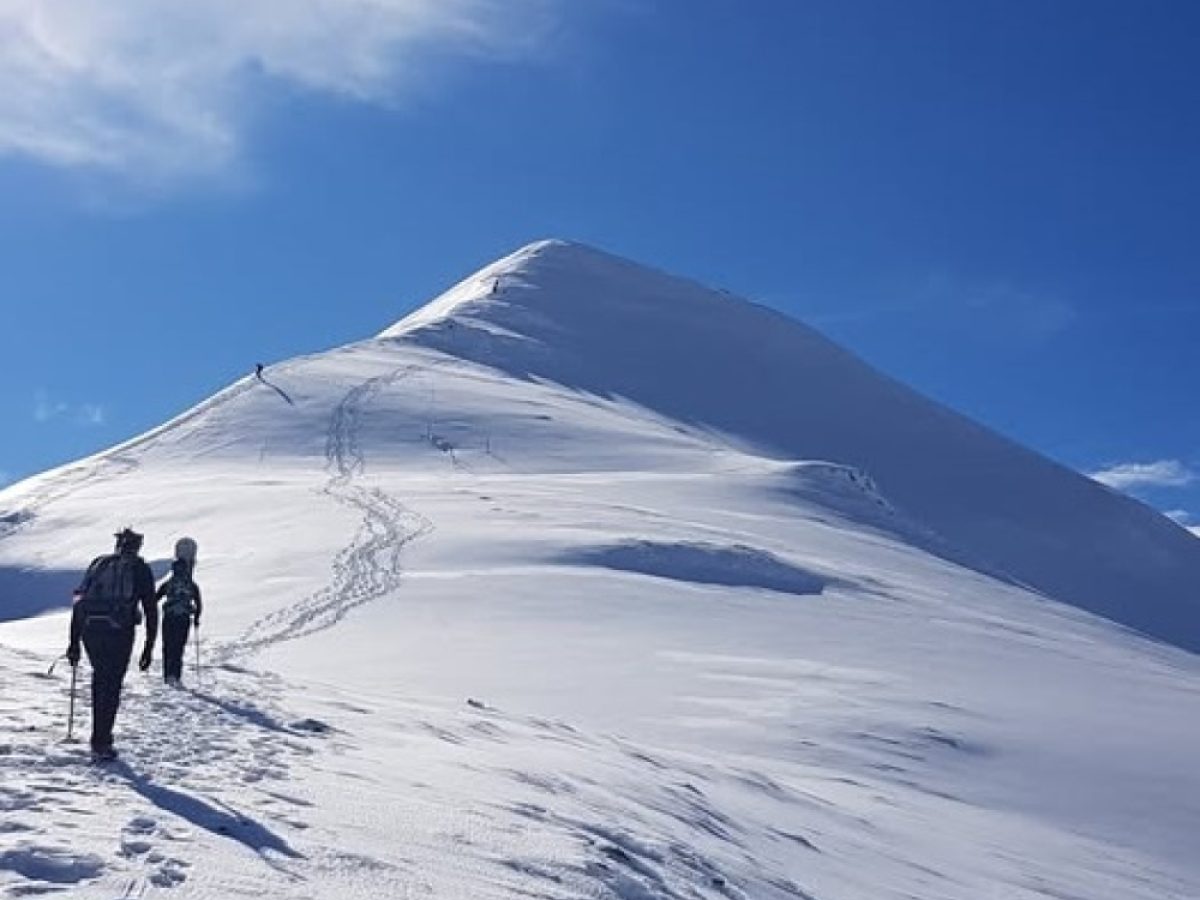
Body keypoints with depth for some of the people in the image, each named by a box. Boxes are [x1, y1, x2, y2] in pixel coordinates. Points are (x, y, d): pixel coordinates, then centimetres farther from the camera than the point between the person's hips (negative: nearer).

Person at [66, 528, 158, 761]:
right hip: (119, 631, -3)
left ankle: (101, 734, 24)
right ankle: (101, 743, 2)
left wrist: (74, 642, 20)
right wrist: (149, 648, 8)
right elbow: (151, 611, 4)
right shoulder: (140, 569, 9)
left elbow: (78, 602, 17)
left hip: (90, 629, 3)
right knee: (112, 686, 5)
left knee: (100, 678, 22)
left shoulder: (98, 563, 19)